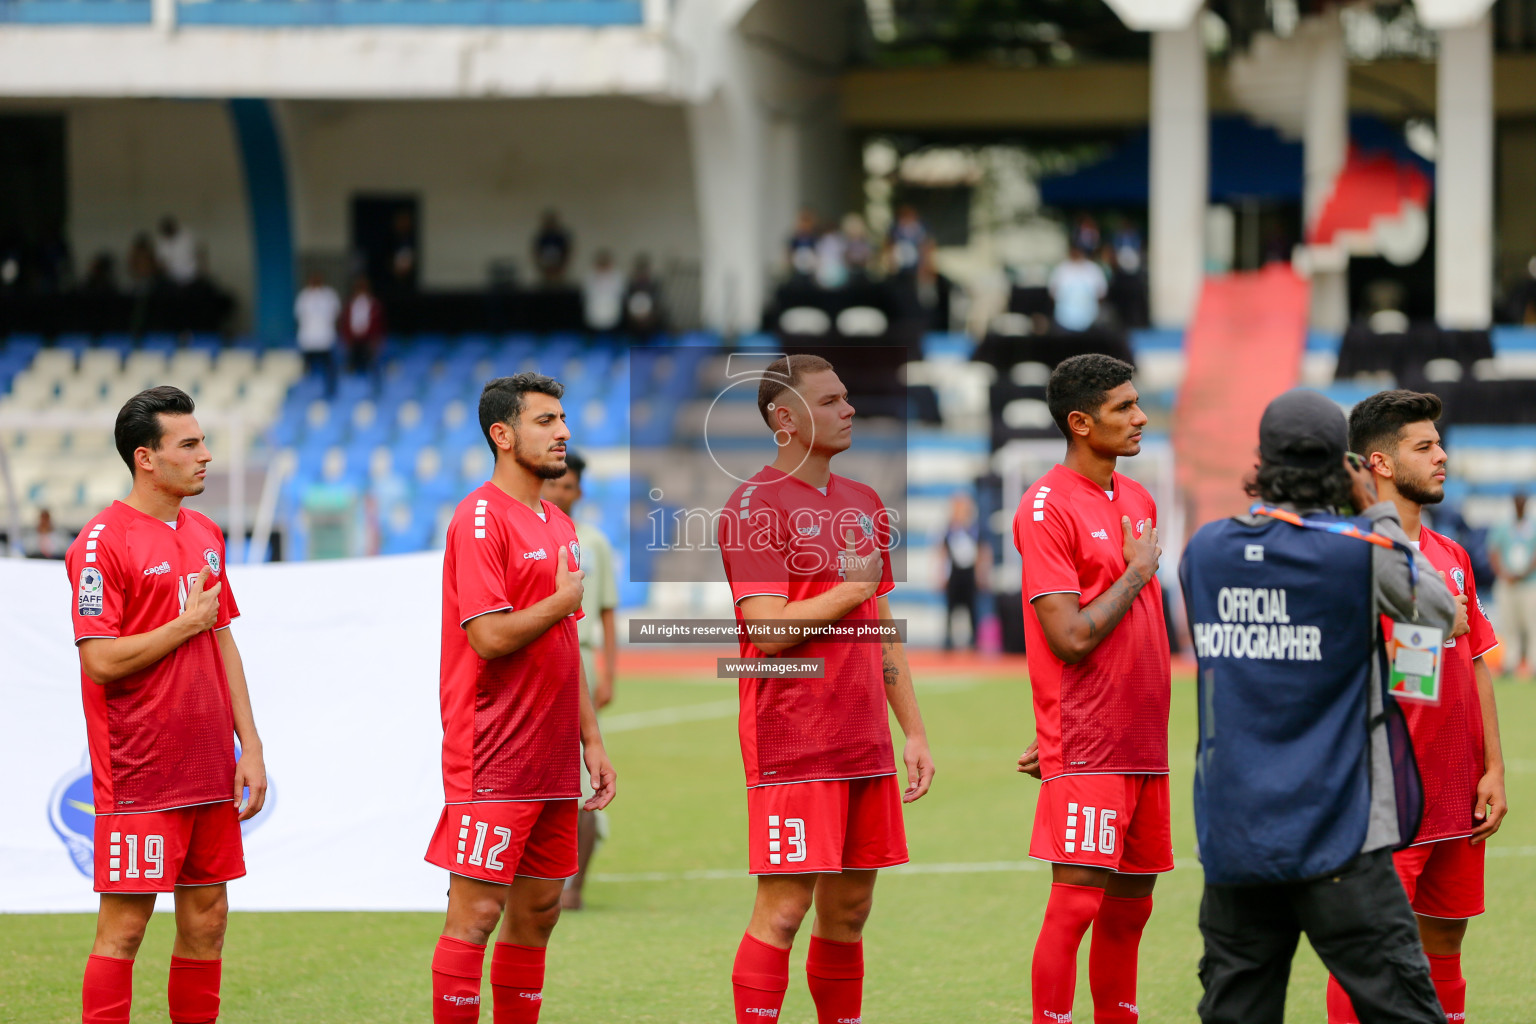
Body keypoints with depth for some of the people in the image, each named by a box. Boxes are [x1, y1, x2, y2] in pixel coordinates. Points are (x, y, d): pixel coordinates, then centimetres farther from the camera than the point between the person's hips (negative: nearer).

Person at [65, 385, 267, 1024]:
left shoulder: (205, 535, 13)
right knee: (123, 927, -5)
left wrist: (250, 745, 11)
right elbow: (102, 661, -17)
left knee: (206, 920, 8)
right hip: (139, 775, -7)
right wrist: (188, 621, -9)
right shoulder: (103, 541, -11)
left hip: (210, 773, 7)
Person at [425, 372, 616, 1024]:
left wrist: (591, 739, 16)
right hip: (492, 762, -9)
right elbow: (490, 637, -20)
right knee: (475, 911, -7)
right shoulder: (481, 518, -11)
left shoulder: (558, 525, 17)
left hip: (552, 762, 9)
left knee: (537, 910, 10)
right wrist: (568, 596, -9)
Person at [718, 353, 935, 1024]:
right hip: (793, 745, -7)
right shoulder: (756, 505, -7)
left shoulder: (865, 504, 16)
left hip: (865, 744, 7)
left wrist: (913, 731, 15)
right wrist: (852, 590, -7)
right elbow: (768, 630, -17)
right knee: (783, 908, -8)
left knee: (849, 910, 8)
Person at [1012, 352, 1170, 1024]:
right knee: (1076, 901, -10)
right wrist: (1138, 572, -6)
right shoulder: (1047, 507, -11)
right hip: (1085, 752, -8)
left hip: (1143, 742, 8)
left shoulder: (1139, 501, 14)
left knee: (1130, 905, 11)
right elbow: (1071, 638, -18)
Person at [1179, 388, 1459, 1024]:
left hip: (1232, 844, 4)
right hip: (1336, 846, -4)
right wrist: (1379, 513, 16)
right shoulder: (1361, 552, -8)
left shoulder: (1204, 549, 4)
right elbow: (1442, 612, 9)